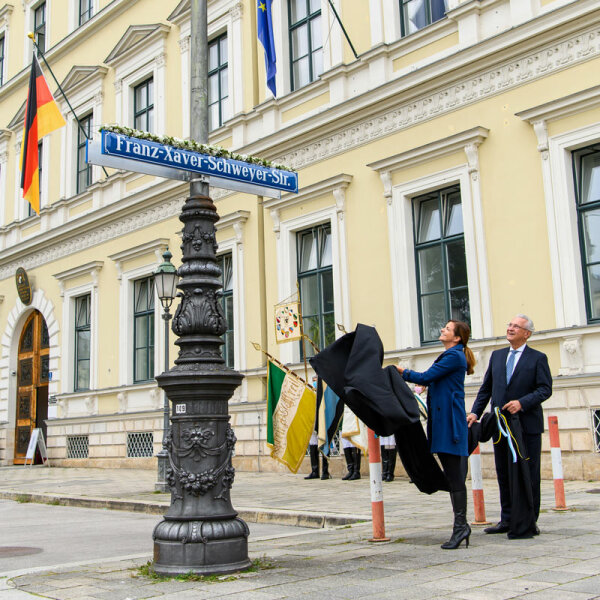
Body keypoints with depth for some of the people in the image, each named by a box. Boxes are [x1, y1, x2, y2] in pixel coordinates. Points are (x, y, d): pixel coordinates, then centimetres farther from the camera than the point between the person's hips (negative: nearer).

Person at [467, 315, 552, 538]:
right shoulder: (497, 356, 13)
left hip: (527, 425, -5)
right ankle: (507, 519, 20)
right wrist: (475, 412, 2)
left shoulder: (538, 358, -1)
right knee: (504, 474, 10)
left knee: (529, 474, 1)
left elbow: (545, 389, -9)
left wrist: (522, 403, -22)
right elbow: (486, 388, 13)